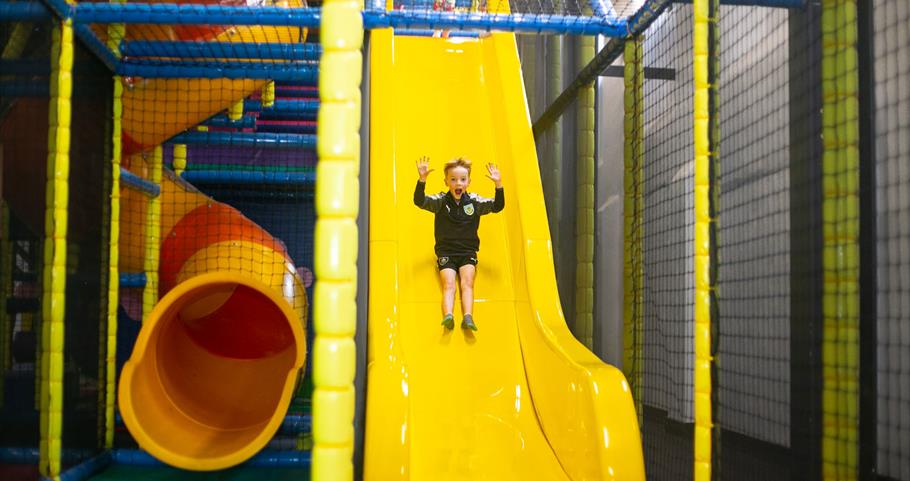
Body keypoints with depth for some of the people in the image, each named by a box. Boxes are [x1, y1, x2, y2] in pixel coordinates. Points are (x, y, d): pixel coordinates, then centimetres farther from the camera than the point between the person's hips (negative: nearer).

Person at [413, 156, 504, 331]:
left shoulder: (474, 201, 3)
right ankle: (448, 316, -41)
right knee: (448, 284, -20)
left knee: (467, 282, -20)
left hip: (468, 252, 1)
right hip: (446, 252, -1)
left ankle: (468, 317, -36)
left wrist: (498, 185, -20)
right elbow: (419, 201, -16)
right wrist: (422, 179, -31)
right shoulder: (440, 201, -2)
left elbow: (497, 206, -4)